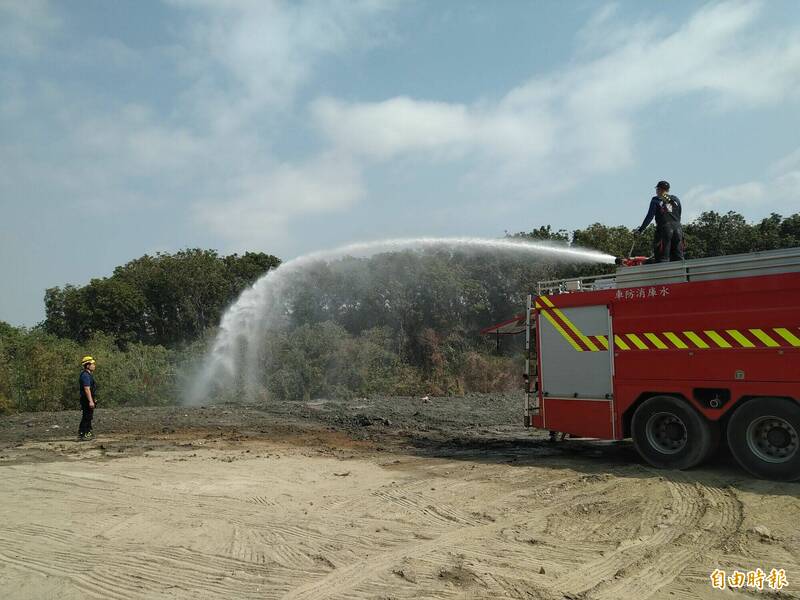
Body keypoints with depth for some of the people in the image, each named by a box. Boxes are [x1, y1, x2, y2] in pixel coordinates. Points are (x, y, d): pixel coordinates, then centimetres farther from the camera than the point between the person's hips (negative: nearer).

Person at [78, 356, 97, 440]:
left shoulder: (88, 374, 16)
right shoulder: (85, 375, -18)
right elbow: (87, 389, -24)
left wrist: (93, 399, 27)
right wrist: (91, 401, -27)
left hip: (88, 399, 11)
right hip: (87, 399, -11)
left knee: (88, 417, 16)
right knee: (86, 417, -7)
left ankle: (88, 432, 23)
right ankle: (83, 434, -4)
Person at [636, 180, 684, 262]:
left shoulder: (656, 200, 1)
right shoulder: (676, 199, 16)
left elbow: (650, 216, -4)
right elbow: (679, 216, 15)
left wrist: (640, 230, -1)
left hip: (664, 228, -5)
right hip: (677, 228, 5)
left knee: (662, 258, -5)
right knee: (678, 257, 8)